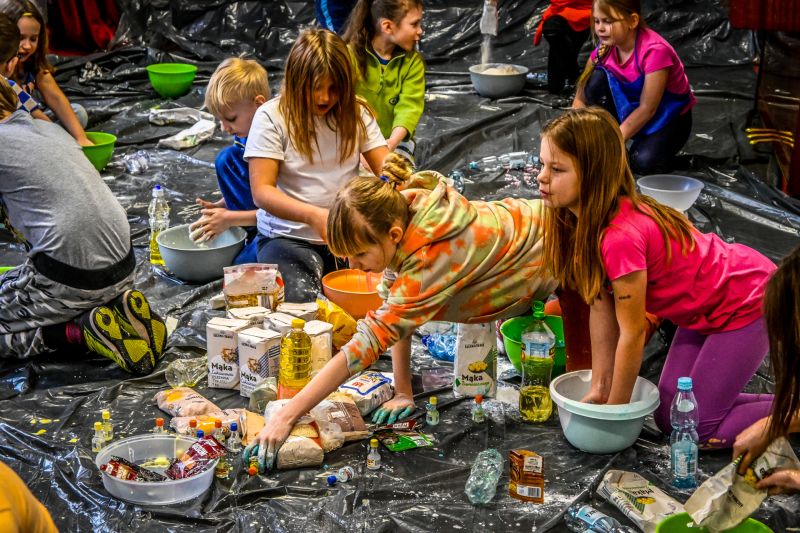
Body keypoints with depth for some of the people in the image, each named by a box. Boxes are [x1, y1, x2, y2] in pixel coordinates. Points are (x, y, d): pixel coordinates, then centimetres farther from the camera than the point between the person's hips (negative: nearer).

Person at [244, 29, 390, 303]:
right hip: (288, 238, -4)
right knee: (299, 301, -32)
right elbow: (261, 192, -13)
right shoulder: (272, 117, -6)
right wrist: (313, 215, -31)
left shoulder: (356, 113, 6)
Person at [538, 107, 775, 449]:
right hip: (706, 306, 9)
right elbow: (600, 308, -3)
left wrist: (615, 409, -11)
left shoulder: (621, 237, -35)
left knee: (703, 431, -8)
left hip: (747, 302, -9)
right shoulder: (585, 221, -8)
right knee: (670, 418, 9)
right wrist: (599, 389, -2)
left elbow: (633, 333, -24)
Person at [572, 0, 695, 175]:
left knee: (643, 162, -33)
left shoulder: (655, 50, -29)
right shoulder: (604, 48, -11)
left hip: (669, 116, -5)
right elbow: (581, 99, -8)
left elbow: (647, 109, -27)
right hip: (630, 110, 5)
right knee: (597, 78, -21)